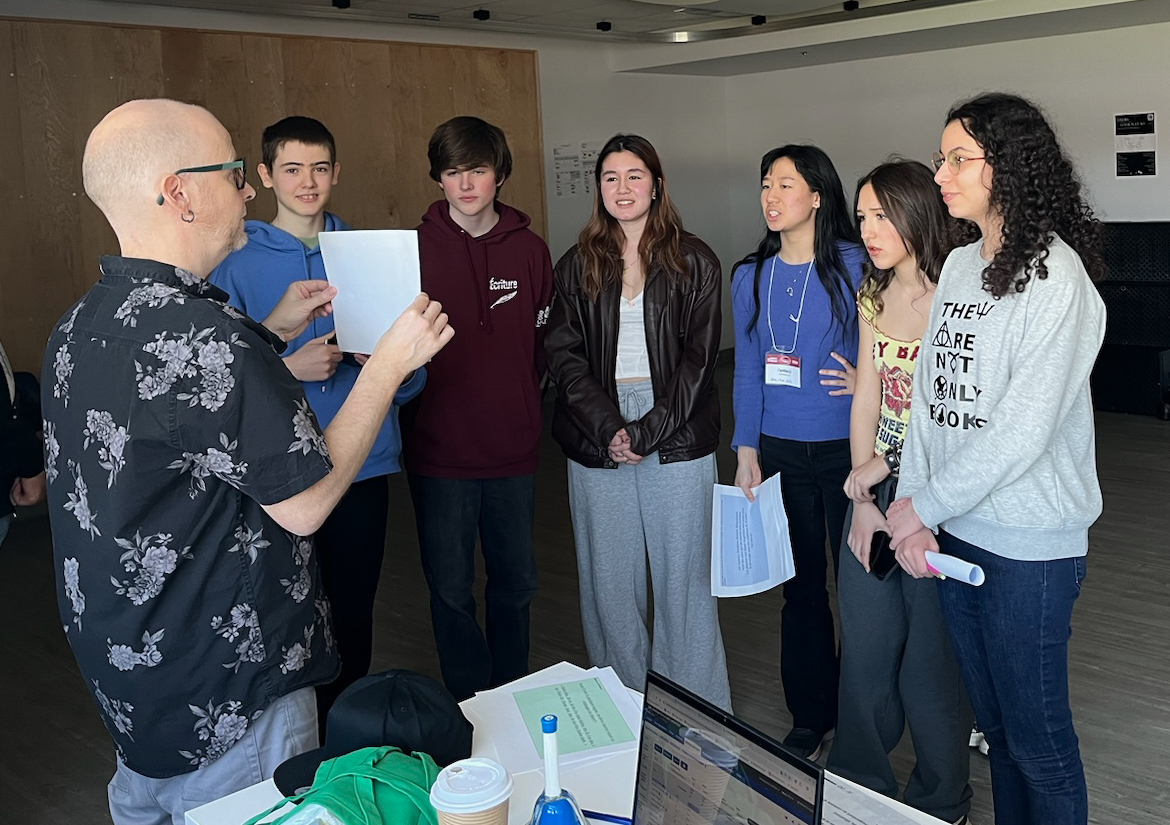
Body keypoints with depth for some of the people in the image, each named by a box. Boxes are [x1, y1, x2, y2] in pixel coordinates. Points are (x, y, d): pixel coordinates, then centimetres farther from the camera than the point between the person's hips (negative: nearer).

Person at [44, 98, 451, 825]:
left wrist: (273, 334, 15)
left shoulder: (82, 325, 3)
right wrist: (393, 359, -13)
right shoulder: (204, 335, -28)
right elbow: (304, 505, -20)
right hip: (226, 702, -9)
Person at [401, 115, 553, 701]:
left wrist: (518, 405, 5)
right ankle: (471, 707, 24)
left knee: (515, 581, 14)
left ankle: (512, 695, 33)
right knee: (451, 589, 7)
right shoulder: (415, 248, -4)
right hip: (439, 451, -2)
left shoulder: (529, 249, 3)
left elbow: (543, 342, 11)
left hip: (512, 450, 2)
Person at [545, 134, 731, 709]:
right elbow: (563, 355, 1)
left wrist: (649, 430, -12)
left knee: (684, 573, 3)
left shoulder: (694, 262, 3)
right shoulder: (577, 266, 9)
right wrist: (608, 427, -12)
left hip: (678, 438, -2)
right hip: (596, 440, 2)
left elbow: (699, 356, -3)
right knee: (608, 575, 7)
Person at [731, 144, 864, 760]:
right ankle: (810, 717, 25)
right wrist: (746, 449, 3)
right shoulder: (749, 276, 7)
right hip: (780, 453, 3)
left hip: (846, 450, -3)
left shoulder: (855, 266, -5)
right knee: (800, 585, 11)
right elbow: (747, 370, 8)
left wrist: (865, 380, -14)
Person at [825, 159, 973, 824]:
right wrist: (863, 502, -1)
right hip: (876, 486, 6)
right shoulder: (874, 294, 7)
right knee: (864, 651, 14)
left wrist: (884, 467, -12)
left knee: (931, 658, 7)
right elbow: (867, 399, 6)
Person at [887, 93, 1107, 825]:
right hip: (954, 530, 7)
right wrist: (915, 511, -5)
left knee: (1037, 737, 8)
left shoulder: (1057, 278, -15)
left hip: (1028, 545, -7)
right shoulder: (958, 266, 7)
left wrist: (924, 505, -13)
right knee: (993, 721, 21)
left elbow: (1023, 429, -20)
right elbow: (928, 392, 4)